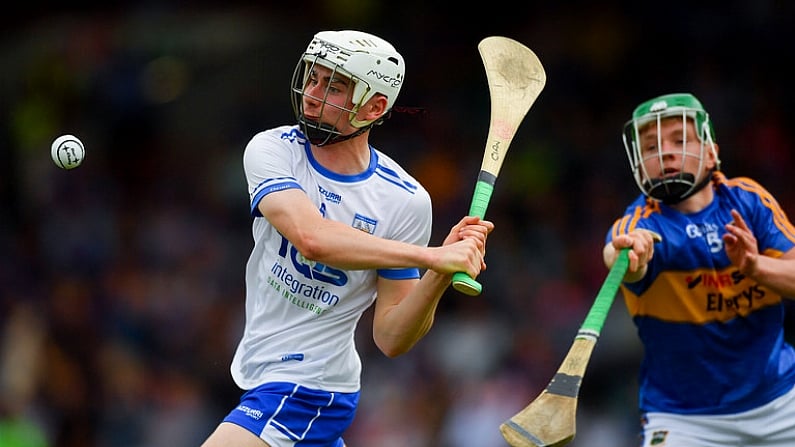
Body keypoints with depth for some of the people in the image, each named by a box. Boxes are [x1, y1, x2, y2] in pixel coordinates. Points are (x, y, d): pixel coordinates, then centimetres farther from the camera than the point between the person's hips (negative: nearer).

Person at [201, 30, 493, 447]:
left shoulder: (405, 201, -13)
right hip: (260, 377, 5)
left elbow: (390, 339, -11)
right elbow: (313, 238, -30)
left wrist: (439, 275, -29)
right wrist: (431, 257, -37)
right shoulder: (271, 150, -9)